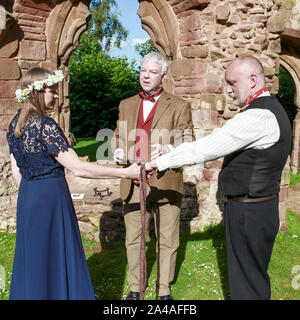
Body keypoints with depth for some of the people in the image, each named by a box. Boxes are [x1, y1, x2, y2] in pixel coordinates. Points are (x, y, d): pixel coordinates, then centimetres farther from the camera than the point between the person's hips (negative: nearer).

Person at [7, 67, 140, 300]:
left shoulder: (15, 124, 7)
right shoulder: (45, 125, -19)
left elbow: (16, 171, 12)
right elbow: (78, 168, -22)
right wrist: (125, 173, -20)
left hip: (26, 196, 9)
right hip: (51, 196, -8)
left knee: (33, 258, 20)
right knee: (56, 258, 5)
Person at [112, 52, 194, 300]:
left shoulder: (179, 106, 2)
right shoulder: (126, 105, 14)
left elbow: (189, 144, -1)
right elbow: (118, 136, 22)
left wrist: (167, 150, -21)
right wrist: (118, 151, -1)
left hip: (166, 184, -3)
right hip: (134, 184, 3)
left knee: (167, 240, 8)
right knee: (133, 238, 11)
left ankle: (164, 291, 26)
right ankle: (135, 289, 30)